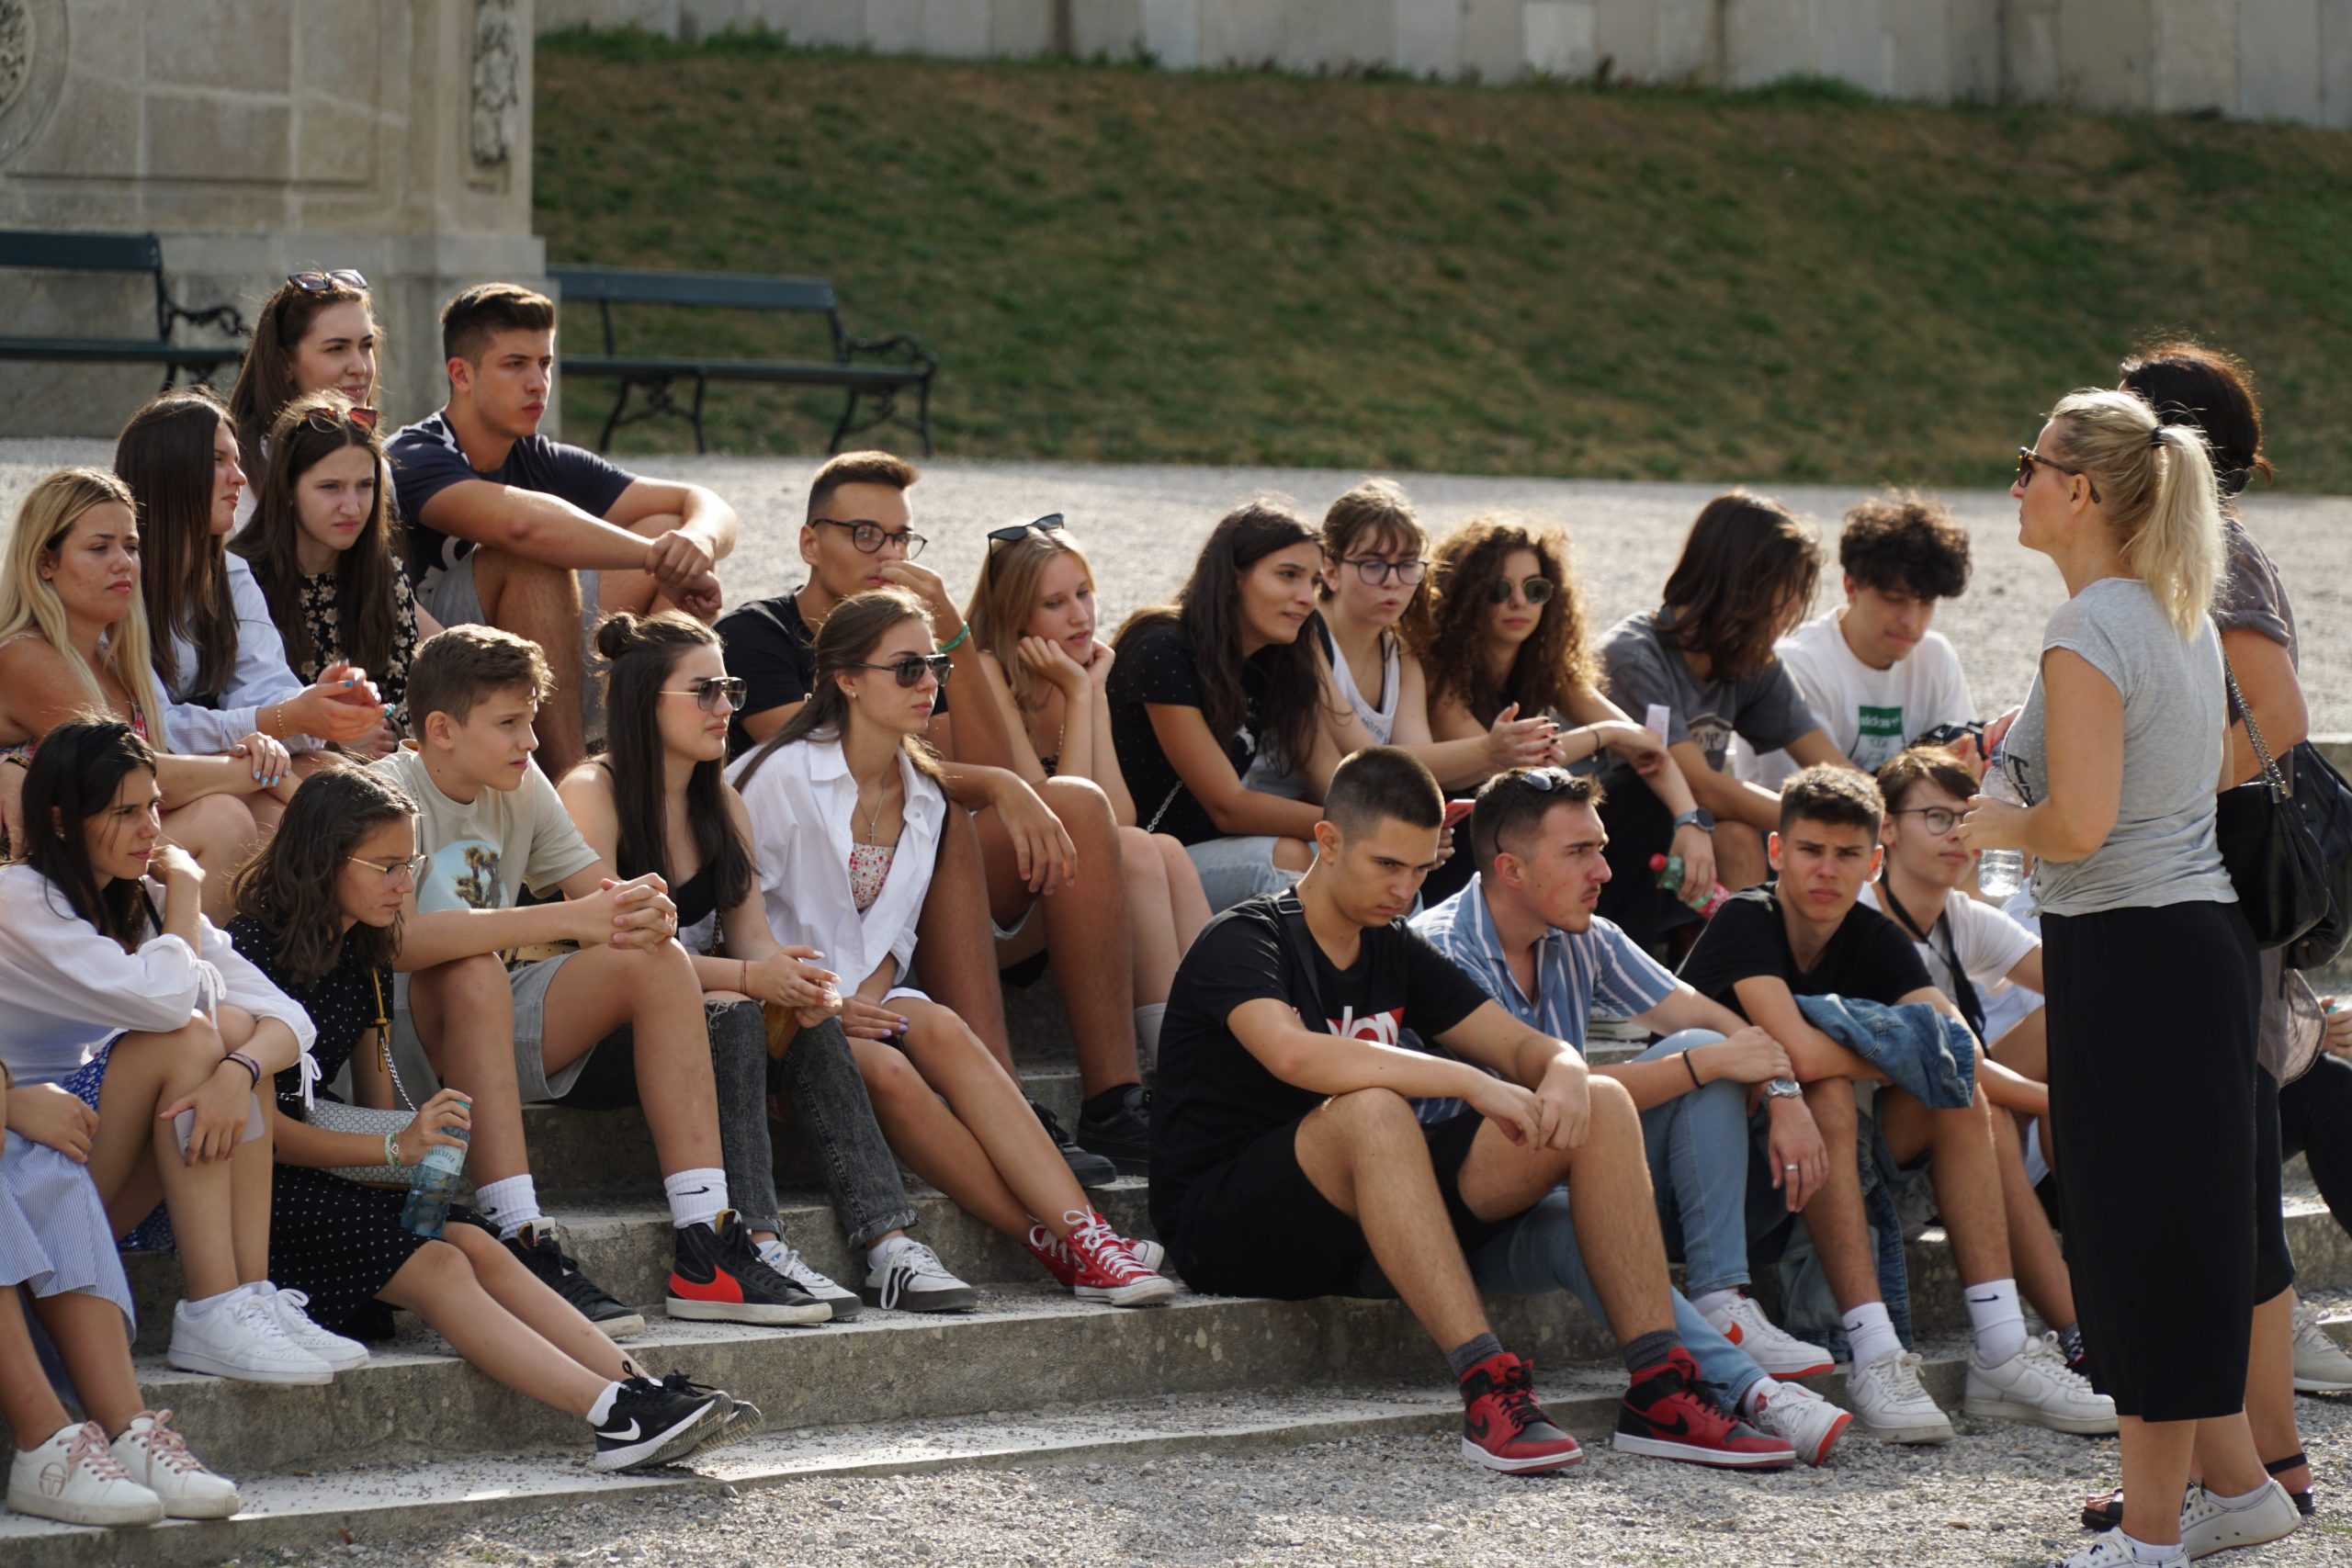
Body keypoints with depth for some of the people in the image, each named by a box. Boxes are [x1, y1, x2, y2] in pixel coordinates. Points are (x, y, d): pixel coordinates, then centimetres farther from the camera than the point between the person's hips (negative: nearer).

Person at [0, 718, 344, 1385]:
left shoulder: (144, 899, 9)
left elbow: (286, 1015, -4)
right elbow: (164, 999, -28)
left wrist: (239, 1072, -27)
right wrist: (185, 889, -9)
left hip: (117, 1189, 7)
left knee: (235, 1027, -14)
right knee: (187, 1037, -23)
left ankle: (253, 1295, -20)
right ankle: (212, 1319, -29)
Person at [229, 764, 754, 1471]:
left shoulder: (361, 954, 15)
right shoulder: (255, 948, -12)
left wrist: (414, 1139, 1)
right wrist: (394, 1147, -20)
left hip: (343, 1168, 8)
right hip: (261, 1178, -8)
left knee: (475, 1244, -19)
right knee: (435, 1265, -26)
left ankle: (639, 1391, -34)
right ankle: (613, 1414, -40)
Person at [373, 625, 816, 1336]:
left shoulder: (523, 788, 6)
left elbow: (600, 892, 2)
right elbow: (398, 939, -35)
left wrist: (645, 913, -25)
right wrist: (568, 918, -39)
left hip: (490, 1035, 7)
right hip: (394, 1045, -7)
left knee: (657, 959, -11)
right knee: (473, 971, -36)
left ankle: (704, 1250, -17)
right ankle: (522, 1250, -40)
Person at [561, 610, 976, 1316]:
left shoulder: (722, 804, 13)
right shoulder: (592, 793, -11)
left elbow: (752, 935, 6)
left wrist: (795, 978, -19)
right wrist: (748, 978, -27)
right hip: (605, 1032, -6)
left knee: (813, 1024, -22)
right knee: (730, 1015, -33)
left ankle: (889, 1240, -32)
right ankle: (756, 1245, -42)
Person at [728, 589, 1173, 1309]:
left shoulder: (923, 797, 11)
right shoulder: (783, 777, -9)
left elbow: (892, 931, 11)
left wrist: (867, 1001, -11)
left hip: (863, 994, 5)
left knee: (943, 1033, -29)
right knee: (885, 1070, -34)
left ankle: (1080, 1232, -41)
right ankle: (1056, 1244, -33)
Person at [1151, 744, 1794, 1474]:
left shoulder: (1398, 952, 15)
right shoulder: (1244, 940, -9)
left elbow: (1523, 1044, 12)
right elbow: (1295, 1056, -30)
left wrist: (1563, 1076, -15)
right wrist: (1470, 1083, -33)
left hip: (1368, 1232, 7)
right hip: (1228, 1233, -7)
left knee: (1602, 1107, -6)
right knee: (1370, 1111, -39)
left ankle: (1660, 1390, -18)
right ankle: (1489, 1389, -43)